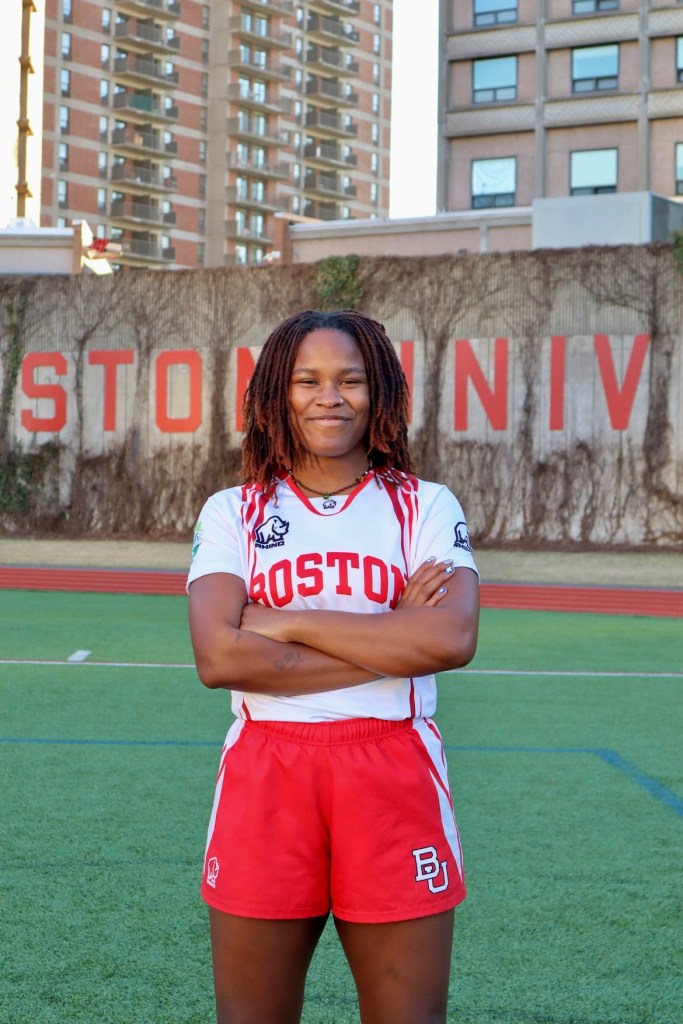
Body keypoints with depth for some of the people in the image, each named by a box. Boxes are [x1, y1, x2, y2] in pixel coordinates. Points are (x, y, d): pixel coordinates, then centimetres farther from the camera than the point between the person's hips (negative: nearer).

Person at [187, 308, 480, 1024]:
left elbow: (452, 639, -13)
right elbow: (218, 658, -10)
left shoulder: (426, 508, 5)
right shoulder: (232, 513, 6)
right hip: (264, 778, 1)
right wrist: (390, 643, -11)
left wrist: (291, 623, -11)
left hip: (395, 777, 0)